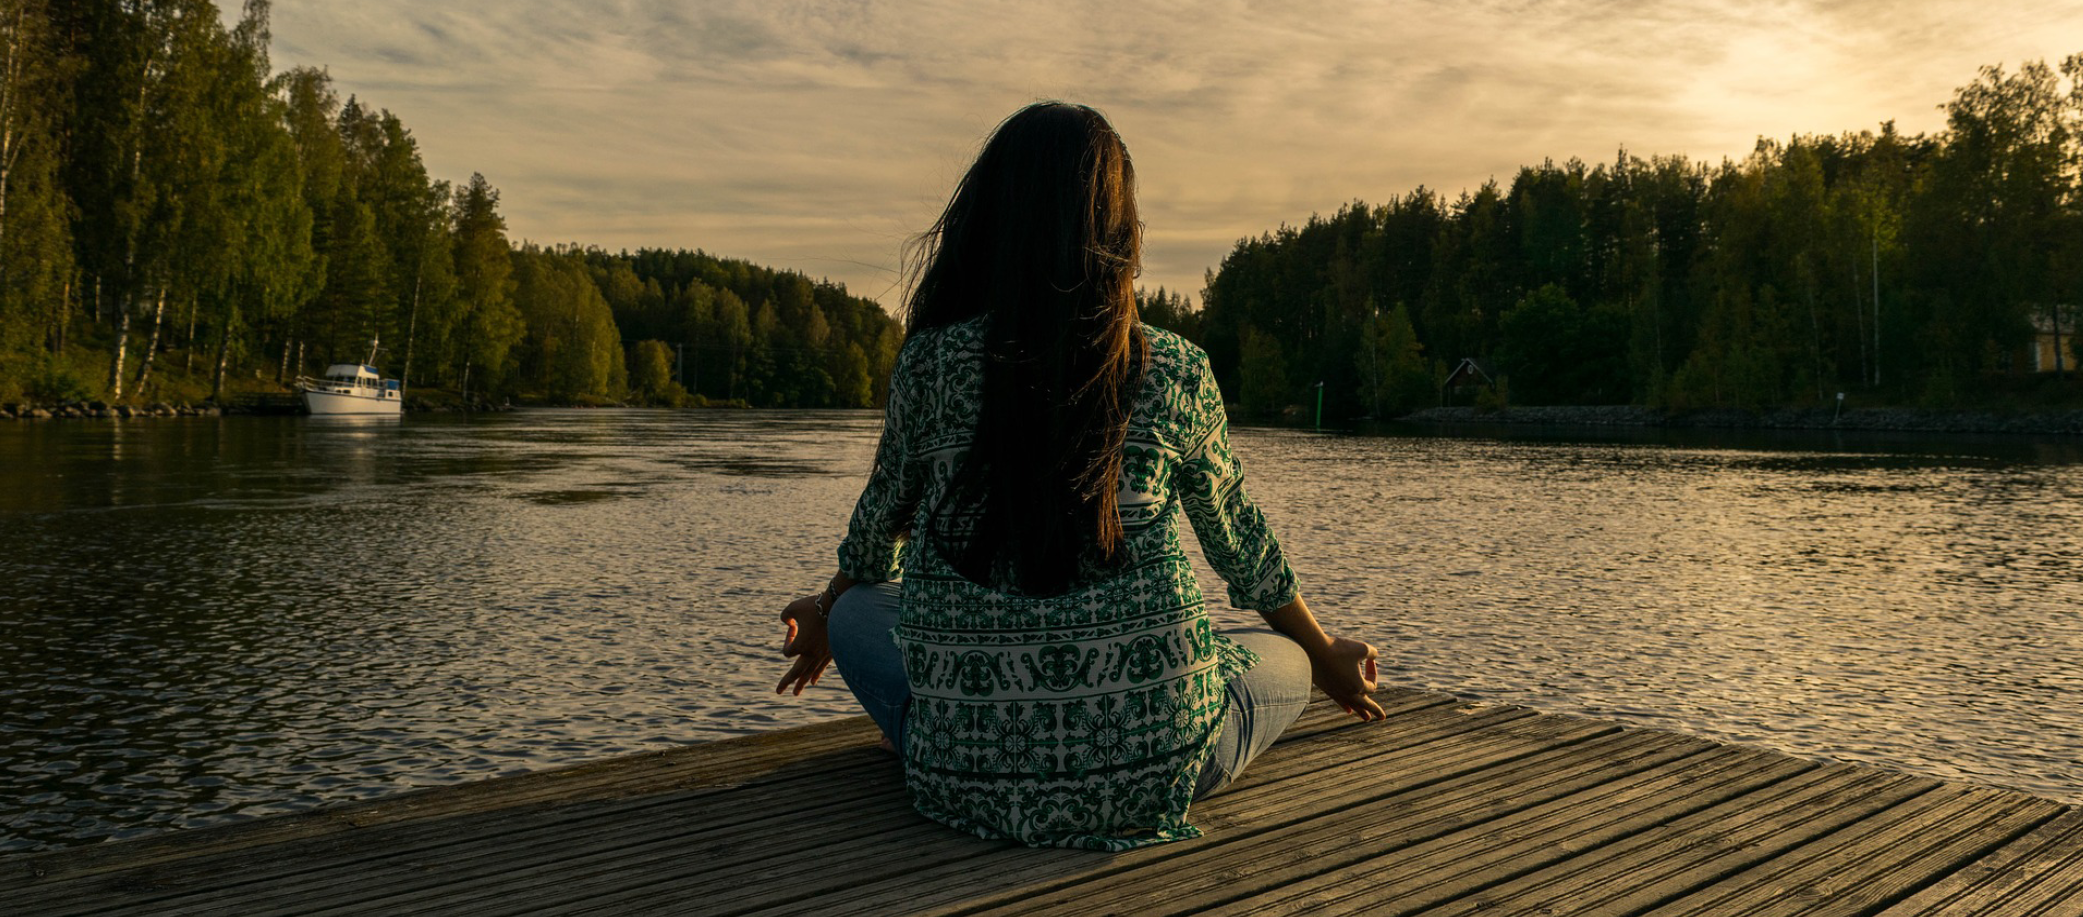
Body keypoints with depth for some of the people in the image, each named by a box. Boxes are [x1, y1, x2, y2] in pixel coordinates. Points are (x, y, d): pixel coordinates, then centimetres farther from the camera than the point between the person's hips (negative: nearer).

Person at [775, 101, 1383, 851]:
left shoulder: (931, 364, -4)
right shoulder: (1176, 374, -3)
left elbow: (879, 528, 13)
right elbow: (1239, 544, 12)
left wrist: (824, 619, 37)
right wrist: (1327, 660, 32)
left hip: (969, 773, 0)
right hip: (1149, 768, 0)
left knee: (858, 610, 28)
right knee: (1284, 659, 29)